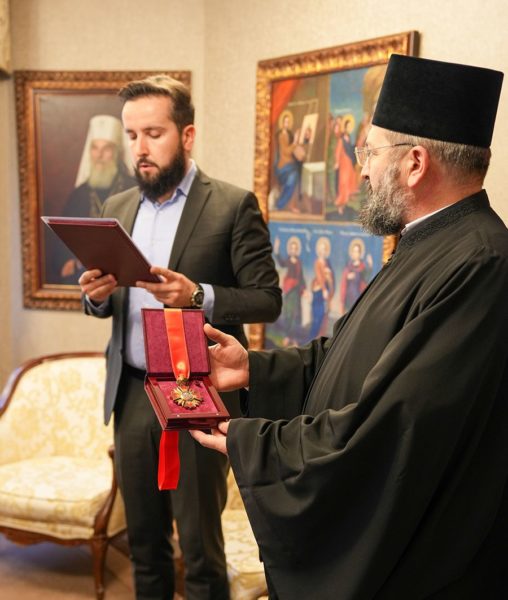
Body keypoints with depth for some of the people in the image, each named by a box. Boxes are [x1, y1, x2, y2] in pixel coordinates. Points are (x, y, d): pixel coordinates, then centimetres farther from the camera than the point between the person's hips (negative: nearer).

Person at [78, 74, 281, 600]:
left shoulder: (233, 206, -7)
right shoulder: (117, 208, 10)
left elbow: (267, 299, -9)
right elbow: (106, 303, 16)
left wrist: (198, 296, -25)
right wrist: (98, 295, -8)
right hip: (130, 394, 5)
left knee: (200, 547, 7)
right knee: (143, 540, 17)